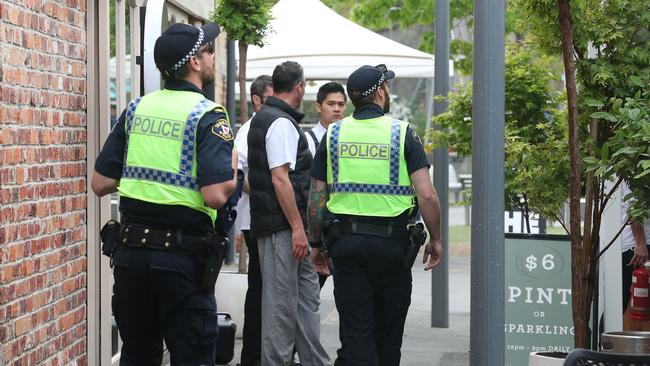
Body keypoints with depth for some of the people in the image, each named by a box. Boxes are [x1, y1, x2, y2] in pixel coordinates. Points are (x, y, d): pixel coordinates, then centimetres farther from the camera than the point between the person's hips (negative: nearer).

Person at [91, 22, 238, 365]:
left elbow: (100, 184, 7)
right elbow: (215, 195, -20)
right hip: (182, 257, -5)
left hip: (130, 251, 5)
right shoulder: (208, 115, -10)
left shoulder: (136, 109, 6)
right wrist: (232, 168, 0)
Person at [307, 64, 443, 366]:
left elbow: (316, 197, 4)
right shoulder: (402, 133, -4)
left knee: (355, 330, 1)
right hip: (391, 241, -2)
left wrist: (317, 245, 14)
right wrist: (435, 240, 3)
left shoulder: (333, 135, 4)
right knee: (388, 331, 13)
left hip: (345, 240, 2)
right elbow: (427, 195, -10)